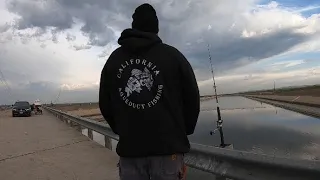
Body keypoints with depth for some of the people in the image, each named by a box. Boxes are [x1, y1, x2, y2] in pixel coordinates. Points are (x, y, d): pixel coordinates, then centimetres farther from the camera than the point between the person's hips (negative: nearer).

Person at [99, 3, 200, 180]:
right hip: (168, 146, -2)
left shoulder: (113, 59, 8)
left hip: (129, 148, 3)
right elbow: (192, 98, 0)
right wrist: (182, 132, 15)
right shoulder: (173, 55, -2)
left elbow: (104, 104, 11)